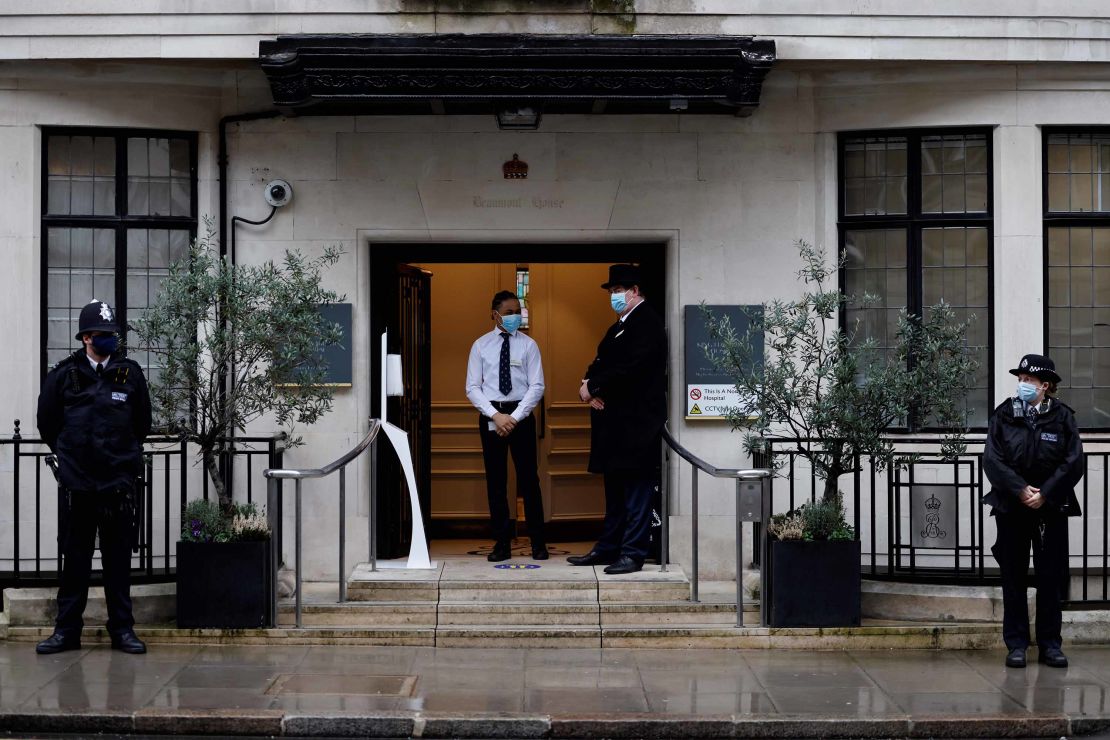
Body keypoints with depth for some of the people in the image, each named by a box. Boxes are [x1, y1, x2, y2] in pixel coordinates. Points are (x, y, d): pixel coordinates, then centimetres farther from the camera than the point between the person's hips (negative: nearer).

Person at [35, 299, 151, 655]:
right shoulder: (63, 375, 0)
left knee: (118, 559, 5)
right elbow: (47, 423, 11)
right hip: (76, 483, 0)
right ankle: (67, 629, 13)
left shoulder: (130, 373, 3)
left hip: (119, 482, 0)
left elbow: (142, 424, 13)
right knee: (75, 558, 6)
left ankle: (122, 629, 12)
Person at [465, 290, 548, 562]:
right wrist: (495, 415, -12)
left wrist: (514, 417, -13)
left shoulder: (528, 345, 1)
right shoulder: (480, 345, 3)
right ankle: (502, 543, 12)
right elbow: (472, 388, 1)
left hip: (521, 414, -1)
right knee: (495, 480, 5)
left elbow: (537, 386, -3)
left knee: (529, 478, 0)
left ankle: (538, 542, 7)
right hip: (490, 414, 1)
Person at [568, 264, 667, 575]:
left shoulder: (647, 323, -11)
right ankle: (608, 548, 21)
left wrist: (593, 386, -12)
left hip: (636, 423, -10)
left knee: (636, 488, -6)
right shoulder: (620, 326, 20)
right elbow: (603, 361, 18)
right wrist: (590, 382, -4)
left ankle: (633, 553, -5)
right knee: (616, 488, 14)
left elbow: (628, 368, -21)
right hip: (615, 423, 10)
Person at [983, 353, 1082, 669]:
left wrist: (1045, 495, -13)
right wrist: (1020, 490, -15)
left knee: (1052, 578, 4)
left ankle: (1050, 645, 12)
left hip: (1051, 509, 0)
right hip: (1011, 509, 0)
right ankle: (1016, 645, 10)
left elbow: (1073, 463, -5)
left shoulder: (1062, 417, 0)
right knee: (1013, 578, 3)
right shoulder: (1003, 415, 1)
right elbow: (992, 460, -5)